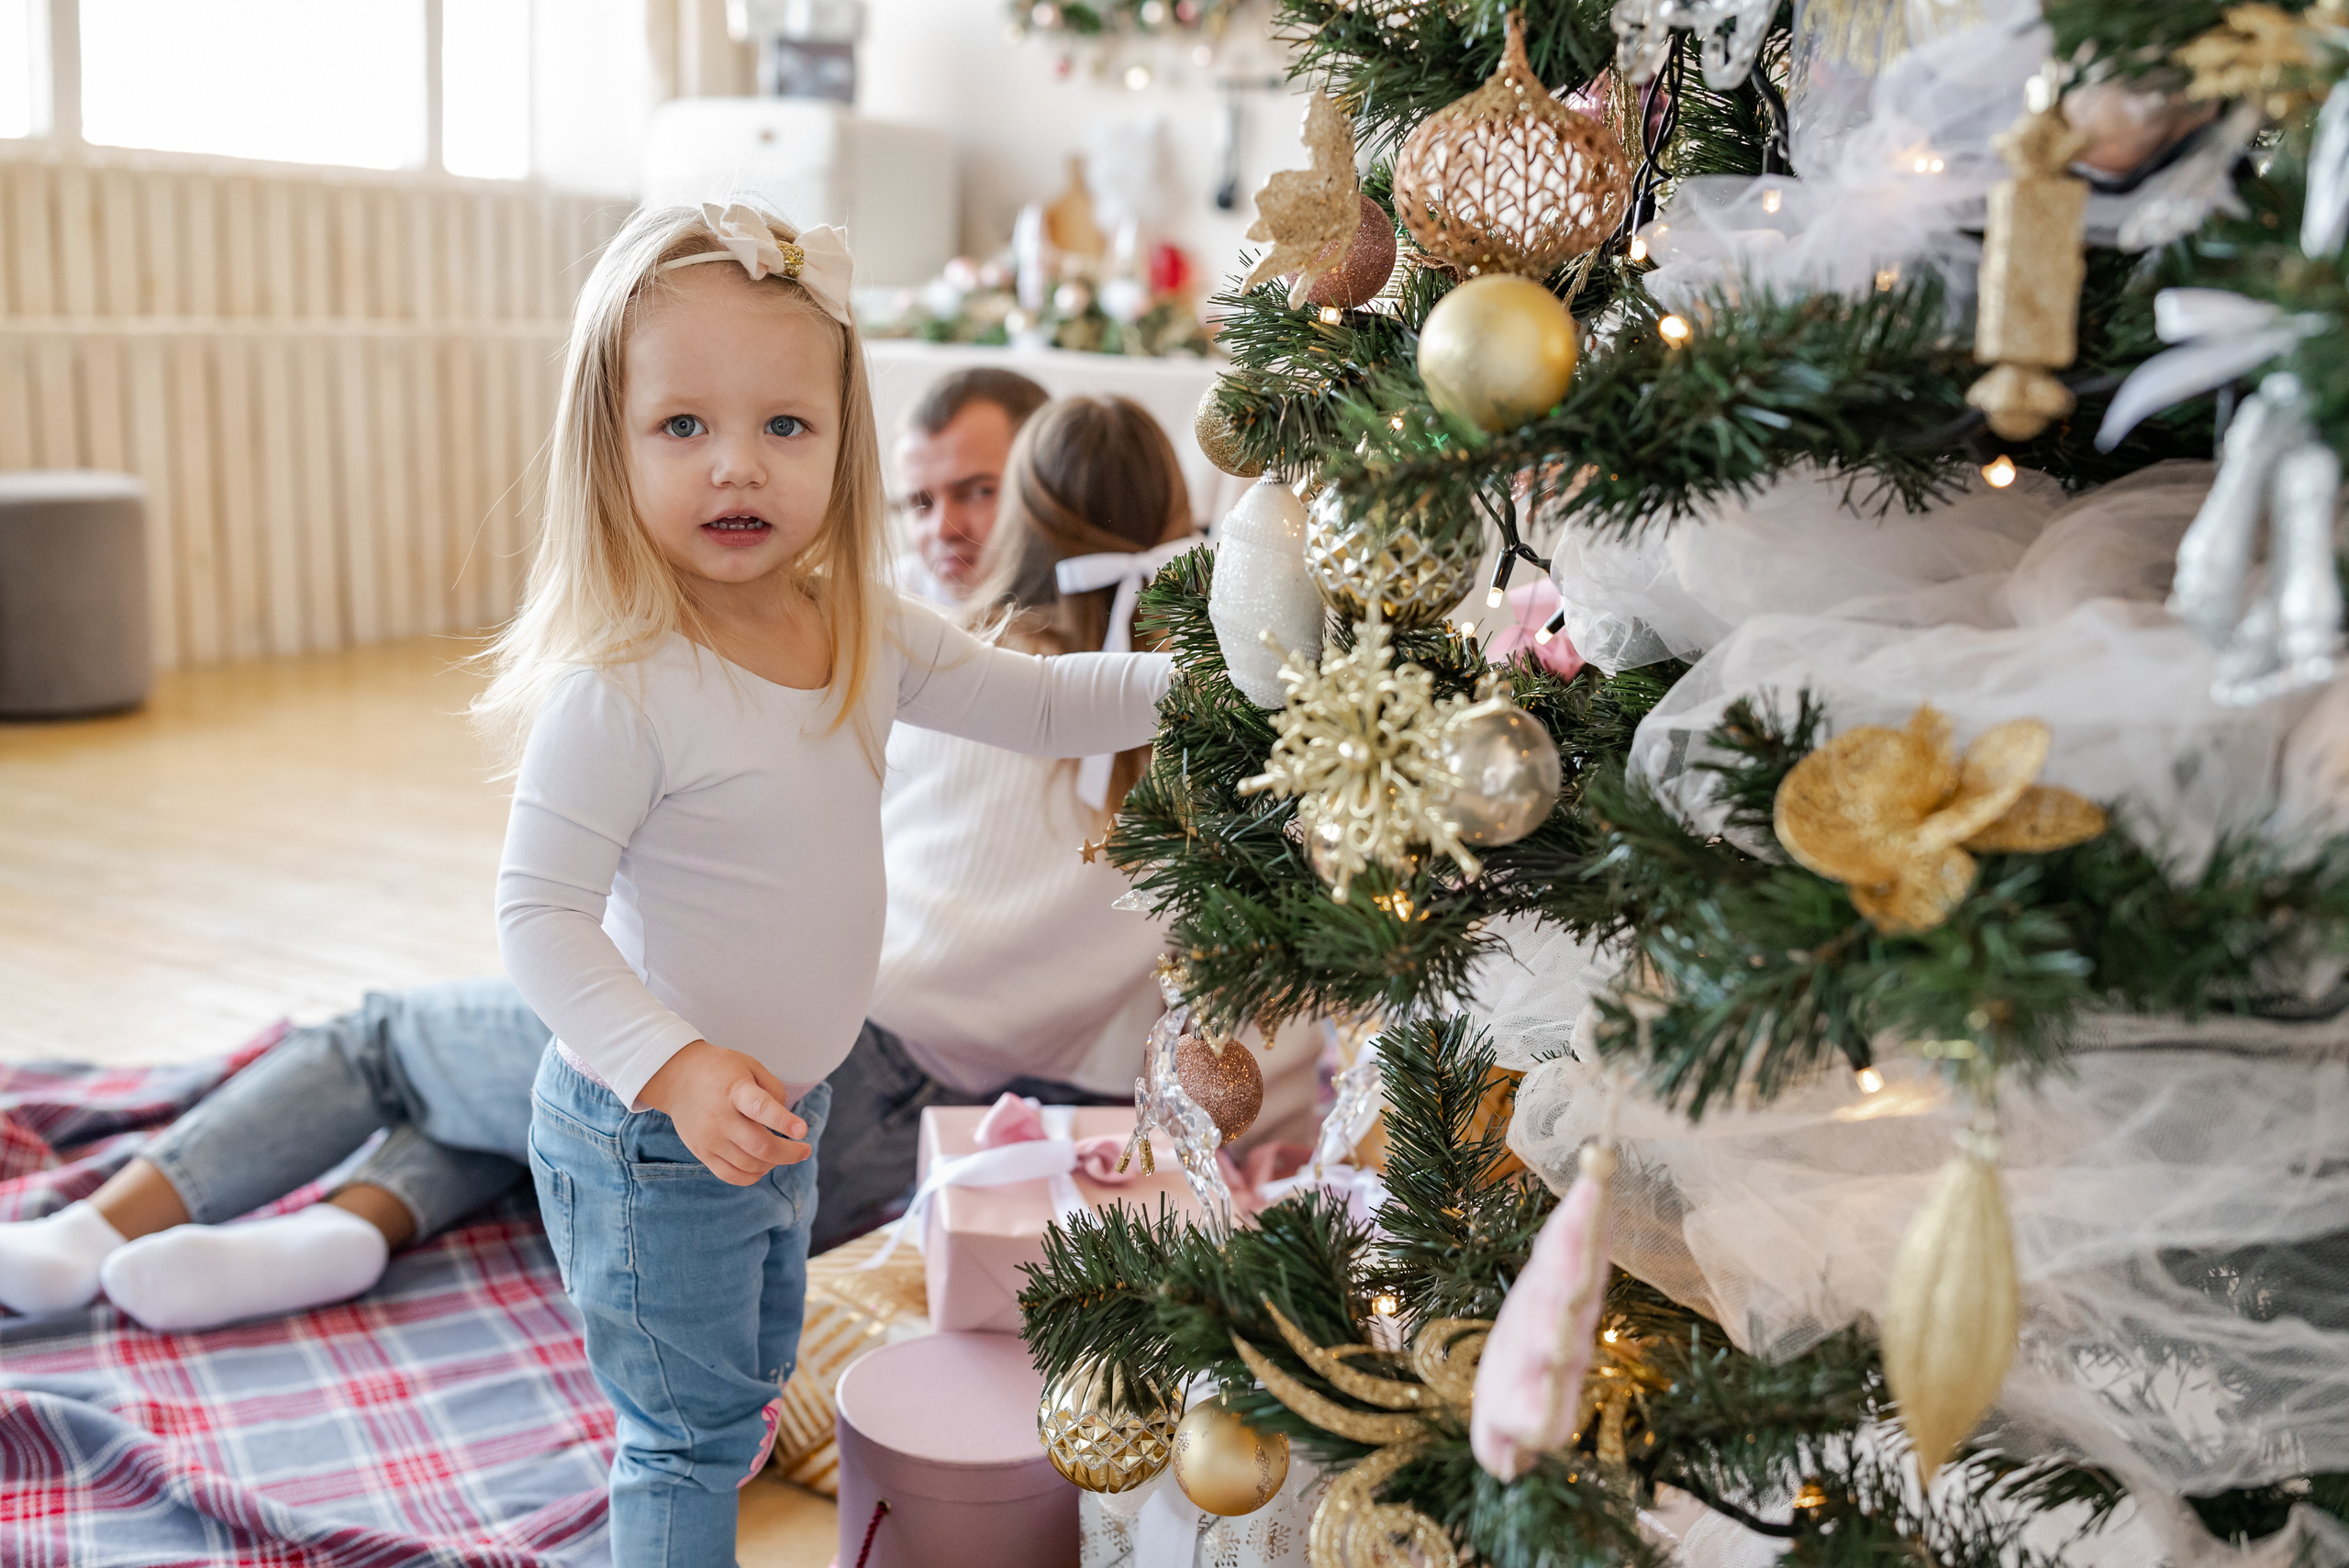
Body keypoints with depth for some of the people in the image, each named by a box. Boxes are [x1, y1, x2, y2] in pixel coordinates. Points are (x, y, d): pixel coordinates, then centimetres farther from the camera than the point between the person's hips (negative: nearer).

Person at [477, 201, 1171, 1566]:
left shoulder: (866, 636, -5)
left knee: (755, 1374, 29)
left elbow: (1035, 701, 6)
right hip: (652, 1138, -7)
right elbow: (540, 915, -26)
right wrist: (676, 1067, -36)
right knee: (692, 1433, 8)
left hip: (786, 1106, 8)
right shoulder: (620, 689, -28)